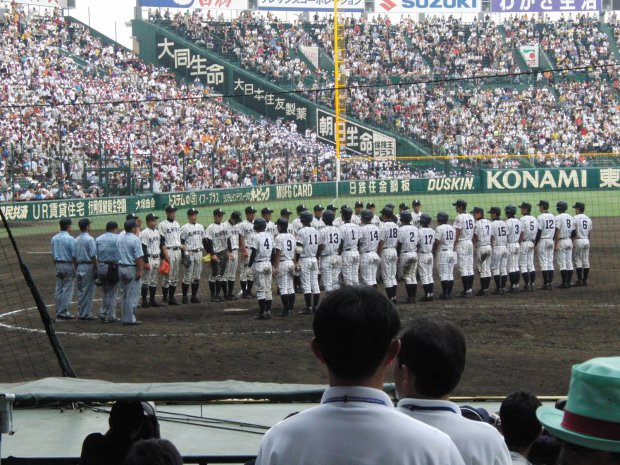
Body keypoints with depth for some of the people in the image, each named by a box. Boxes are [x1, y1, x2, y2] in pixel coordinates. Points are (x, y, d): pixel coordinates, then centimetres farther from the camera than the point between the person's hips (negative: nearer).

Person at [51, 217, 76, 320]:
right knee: (67, 289, -2)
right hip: (68, 265, -7)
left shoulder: (54, 238, 6)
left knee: (58, 289, 10)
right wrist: (76, 268, -4)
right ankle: (64, 312, -4)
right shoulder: (70, 239, -14)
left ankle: (58, 312, 12)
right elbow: (74, 255, -13)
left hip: (58, 265, 7)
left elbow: (53, 254, 11)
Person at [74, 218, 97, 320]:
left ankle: (80, 313, 16)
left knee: (80, 291, 12)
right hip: (88, 266, -7)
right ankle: (86, 313, -2)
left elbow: (74, 256, 11)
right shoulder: (90, 239, -13)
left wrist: (76, 268, 18)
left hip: (79, 266, 7)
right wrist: (96, 269, -10)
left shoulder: (76, 240, 7)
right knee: (88, 291, -2)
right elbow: (93, 256, -15)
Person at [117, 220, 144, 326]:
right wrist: (140, 270, -15)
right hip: (132, 269, -7)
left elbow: (117, 255, 13)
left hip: (121, 268, 7)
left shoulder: (119, 239, 10)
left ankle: (124, 318, 15)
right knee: (132, 295, -3)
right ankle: (130, 319, -4)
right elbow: (139, 257, -18)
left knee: (123, 294, 13)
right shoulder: (135, 239, -14)